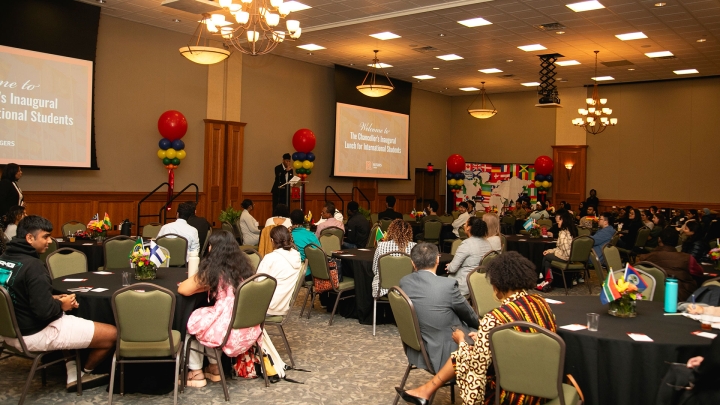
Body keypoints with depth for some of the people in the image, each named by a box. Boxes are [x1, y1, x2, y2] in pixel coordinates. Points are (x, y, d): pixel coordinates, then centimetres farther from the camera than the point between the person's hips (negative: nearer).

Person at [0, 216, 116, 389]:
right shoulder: (32, 266, -26)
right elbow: (44, 311, -30)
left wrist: (54, 298, 7)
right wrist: (61, 305, -9)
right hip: (35, 335, -10)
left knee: (69, 318, 36)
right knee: (112, 334, -5)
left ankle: (72, 373, 25)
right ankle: (86, 372, 23)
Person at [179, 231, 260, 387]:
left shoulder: (212, 269, -9)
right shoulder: (243, 264, 8)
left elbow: (183, 290, -2)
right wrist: (203, 285, 19)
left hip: (229, 331, -6)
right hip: (250, 330, 6)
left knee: (192, 321, 21)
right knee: (208, 316, 31)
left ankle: (196, 374, 26)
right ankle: (214, 368, 35)